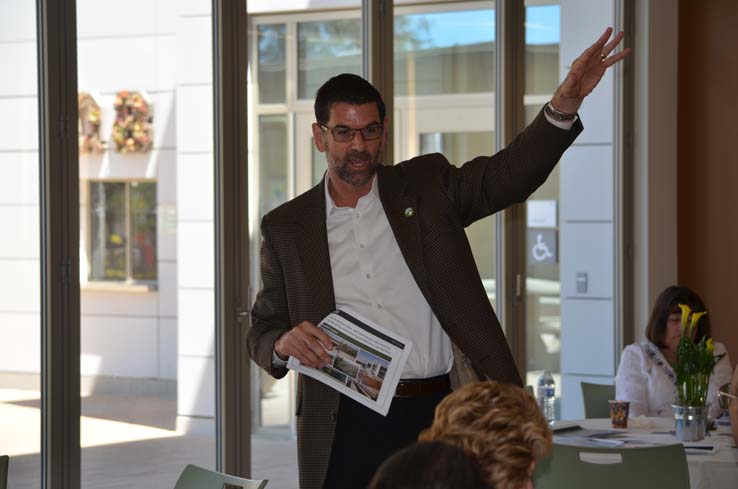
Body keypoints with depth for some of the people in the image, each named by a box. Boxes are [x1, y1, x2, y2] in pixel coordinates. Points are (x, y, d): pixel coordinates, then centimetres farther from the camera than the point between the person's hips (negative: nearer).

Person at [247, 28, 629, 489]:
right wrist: (284, 343, -14)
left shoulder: (427, 185, 10)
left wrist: (564, 105, -19)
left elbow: (509, 174, -3)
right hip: (345, 427, 0)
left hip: (436, 413, 0)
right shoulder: (286, 227, 9)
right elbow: (261, 332, 11)